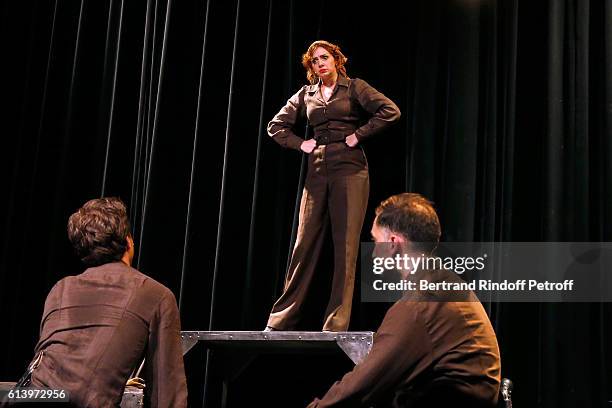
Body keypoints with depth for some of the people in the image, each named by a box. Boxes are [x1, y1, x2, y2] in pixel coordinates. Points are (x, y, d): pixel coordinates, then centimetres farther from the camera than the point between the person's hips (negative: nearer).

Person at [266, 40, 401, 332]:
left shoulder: (354, 88, 4)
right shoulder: (306, 95, 15)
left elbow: (390, 111, -8)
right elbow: (276, 126, 22)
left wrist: (359, 135, -8)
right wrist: (300, 144, 8)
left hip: (350, 170, -4)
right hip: (317, 172, 4)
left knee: (345, 246, -5)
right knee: (305, 244, 2)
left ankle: (337, 325, -3)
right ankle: (280, 321, 7)